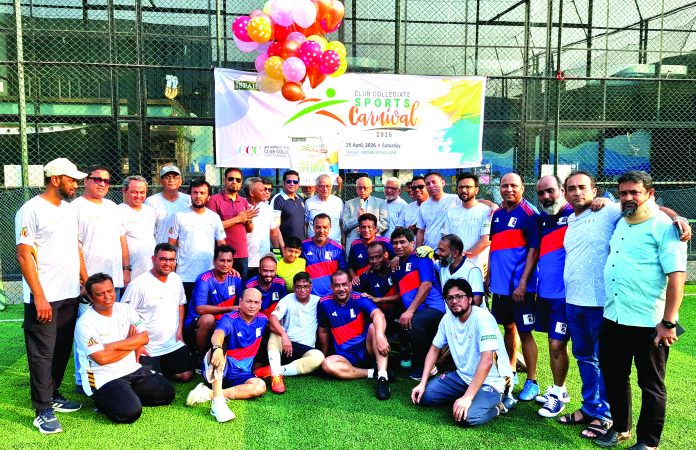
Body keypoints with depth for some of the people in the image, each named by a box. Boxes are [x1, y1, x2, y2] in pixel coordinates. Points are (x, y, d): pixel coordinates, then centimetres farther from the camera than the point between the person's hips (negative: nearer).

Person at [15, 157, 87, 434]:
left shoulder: (69, 210, 12)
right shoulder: (31, 210, -11)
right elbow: (24, 256, -14)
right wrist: (39, 297, -18)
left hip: (70, 295, 7)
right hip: (43, 298, -7)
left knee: (62, 349, 15)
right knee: (42, 353, 1)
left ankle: (53, 395, 29)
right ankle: (43, 411, 9)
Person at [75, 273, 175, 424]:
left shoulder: (125, 309, 3)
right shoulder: (85, 323, -13)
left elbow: (144, 337, -6)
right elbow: (102, 358, -20)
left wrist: (113, 345, -17)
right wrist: (132, 344, -7)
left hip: (133, 370, 6)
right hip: (105, 378, -6)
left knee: (166, 394, 1)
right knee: (130, 413, -26)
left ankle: (129, 395, 17)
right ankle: (102, 401, 3)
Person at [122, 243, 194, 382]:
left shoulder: (176, 279, 5)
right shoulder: (138, 285, -17)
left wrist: (180, 329, 6)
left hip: (174, 344, 5)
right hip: (147, 349, -5)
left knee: (187, 376, 2)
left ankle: (161, 367, 27)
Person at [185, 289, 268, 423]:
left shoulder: (262, 320, 4)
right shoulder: (230, 319, -12)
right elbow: (218, 334, -34)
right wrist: (217, 348, -56)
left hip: (241, 374, 4)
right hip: (220, 367, -4)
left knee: (260, 386, -27)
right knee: (218, 350, -36)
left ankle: (208, 394, -26)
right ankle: (218, 400, -47)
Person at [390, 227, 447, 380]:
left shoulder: (421, 258, -4)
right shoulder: (397, 265, 18)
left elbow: (426, 285, -15)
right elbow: (400, 294, 24)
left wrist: (410, 311, -21)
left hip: (433, 307, -8)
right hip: (415, 312, 8)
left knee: (413, 324, -33)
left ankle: (425, 367, -11)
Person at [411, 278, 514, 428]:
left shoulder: (482, 317, -22)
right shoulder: (447, 319, -1)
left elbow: (487, 361, -29)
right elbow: (434, 350, 10)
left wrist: (467, 397, -33)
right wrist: (422, 384, 0)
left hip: (491, 380, -7)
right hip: (464, 376, 7)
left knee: (467, 417, -30)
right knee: (424, 396, -4)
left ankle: (496, 404, 2)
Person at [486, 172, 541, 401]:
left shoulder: (529, 214, -10)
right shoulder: (497, 214, 11)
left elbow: (534, 250, -13)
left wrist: (523, 283, -17)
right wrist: (488, 274, 14)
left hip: (519, 286, -7)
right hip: (500, 284, 7)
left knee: (524, 332, -1)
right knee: (508, 327, 17)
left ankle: (532, 382, 10)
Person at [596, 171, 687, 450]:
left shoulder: (665, 227, -12)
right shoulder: (621, 222, 11)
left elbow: (677, 276, -18)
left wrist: (668, 323, -21)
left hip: (649, 323, -7)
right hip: (613, 319, 8)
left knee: (651, 385, 9)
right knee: (614, 377, 18)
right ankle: (620, 427, 38)